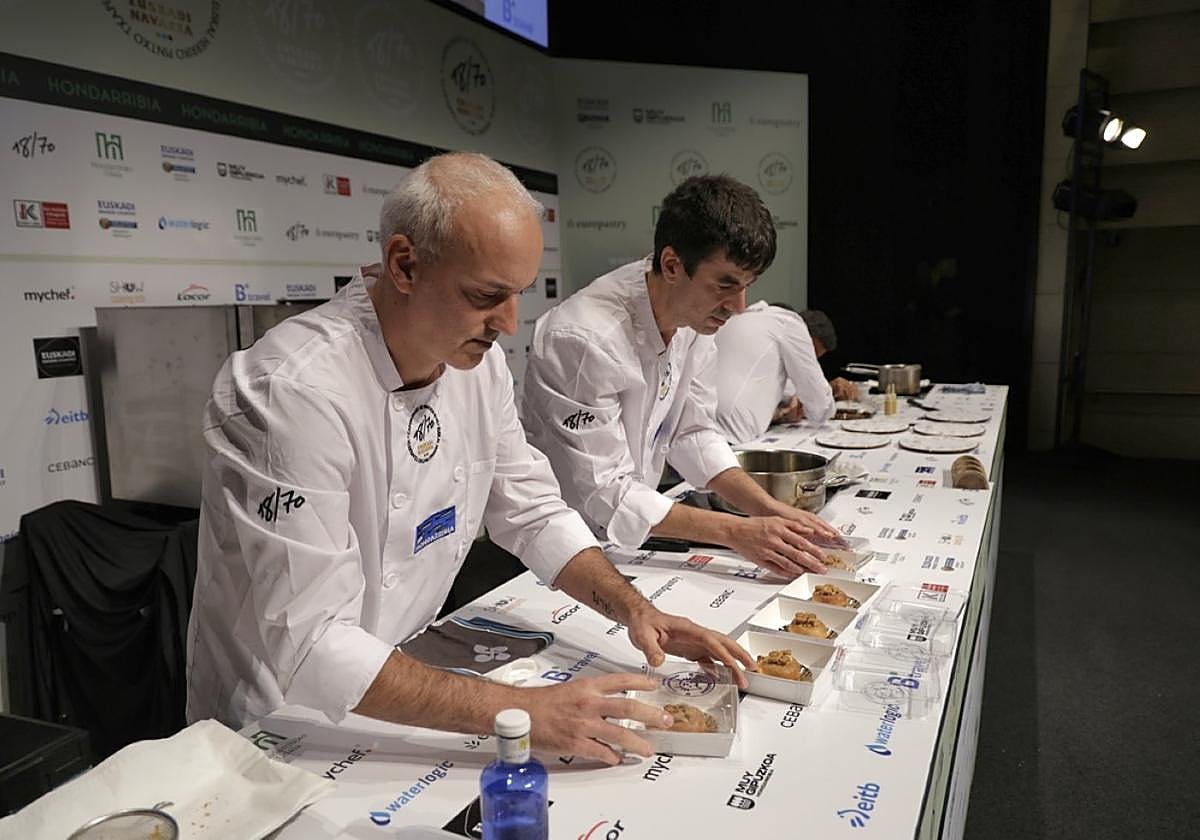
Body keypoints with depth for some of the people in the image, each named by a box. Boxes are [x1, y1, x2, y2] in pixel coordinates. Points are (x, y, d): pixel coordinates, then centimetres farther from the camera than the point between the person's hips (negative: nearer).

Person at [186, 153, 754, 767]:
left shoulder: (477, 358, -4)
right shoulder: (296, 391, -28)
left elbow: (533, 513, 5)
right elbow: (309, 645, -29)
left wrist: (633, 609, -8)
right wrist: (521, 710, -32)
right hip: (277, 739, -5)